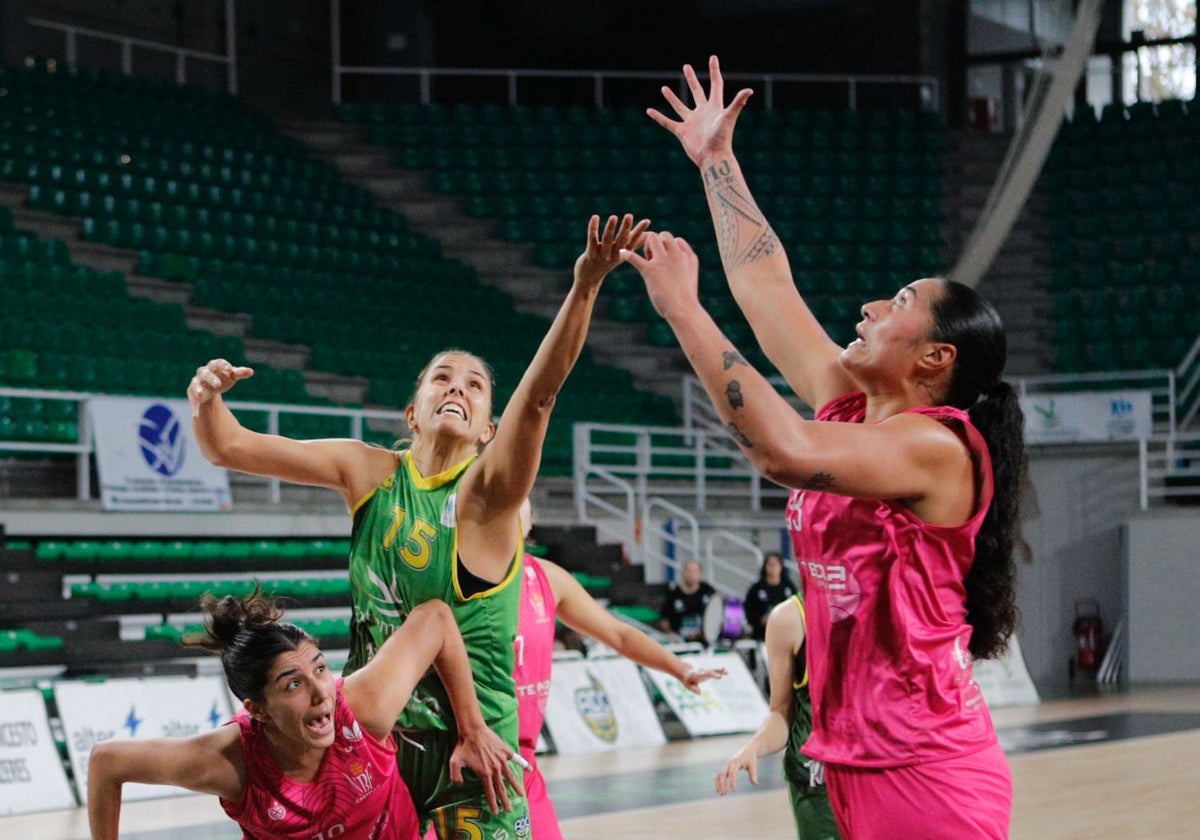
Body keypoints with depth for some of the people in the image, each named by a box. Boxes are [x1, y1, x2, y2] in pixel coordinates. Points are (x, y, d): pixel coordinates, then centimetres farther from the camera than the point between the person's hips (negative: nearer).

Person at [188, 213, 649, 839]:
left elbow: (539, 395, -26)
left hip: (467, 743, -3)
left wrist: (585, 287, -40)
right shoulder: (368, 471, 2)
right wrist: (207, 401, -22)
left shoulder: (486, 489, -8)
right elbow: (230, 448, 0)